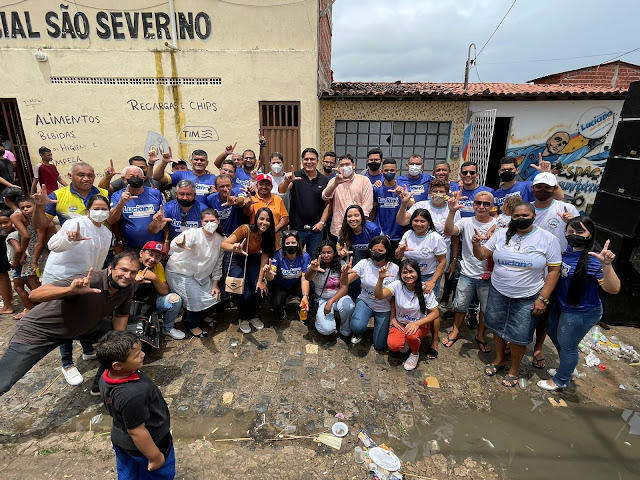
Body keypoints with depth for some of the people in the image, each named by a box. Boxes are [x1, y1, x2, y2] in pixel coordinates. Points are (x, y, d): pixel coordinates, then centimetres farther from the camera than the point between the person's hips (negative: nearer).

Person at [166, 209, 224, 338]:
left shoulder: (220, 239, -6)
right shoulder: (194, 234, -24)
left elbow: (217, 264, 3)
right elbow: (174, 246, -44)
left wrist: (215, 284, 0)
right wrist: (179, 245, -69)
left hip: (200, 273, 6)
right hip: (179, 272, -6)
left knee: (214, 295, 0)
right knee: (195, 298, -18)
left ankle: (203, 315, 33)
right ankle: (193, 326, 11)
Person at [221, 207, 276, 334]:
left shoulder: (268, 235, -12)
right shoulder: (245, 229, -27)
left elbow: (264, 258, -13)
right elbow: (224, 244, -34)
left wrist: (260, 280, -18)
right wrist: (235, 248, -56)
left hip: (253, 261, 4)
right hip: (237, 261, -4)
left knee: (259, 292, -15)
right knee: (245, 295, -20)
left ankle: (252, 316, 17)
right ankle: (243, 319, 13)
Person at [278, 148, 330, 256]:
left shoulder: (324, 180, 5)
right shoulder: (295, 176, 0)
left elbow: (328, 204, 5)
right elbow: (282, 191, -15)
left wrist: (322, 222, -6)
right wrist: (287, 181, -37)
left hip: (316, 229, 2)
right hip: (296, 228, -2)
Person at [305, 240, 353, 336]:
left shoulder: (340, 264, -4)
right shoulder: (316, 265, -8)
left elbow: (344, 287, -8)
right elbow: (307, 278, -31)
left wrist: (331, 301, -21)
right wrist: (312, 269, -55)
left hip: (339, 296, 1)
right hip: (322, 300, -1)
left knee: (348, 307, -35)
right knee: (327, 329, -24)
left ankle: (345, 332, -4)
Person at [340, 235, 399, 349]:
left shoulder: (394, 269, -14)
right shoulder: (364, 263, -12)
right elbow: (344, 283, -15)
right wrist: (345, 273, -38)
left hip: (384, 309, 0)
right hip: (365, 301, 0)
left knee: (380, 346, 0)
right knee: (357, 326, -30)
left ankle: (379, 325, 31)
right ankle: (358, 332, 9)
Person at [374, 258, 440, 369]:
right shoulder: (397, 285, -14)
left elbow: (435, 313, -11)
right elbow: (379, 295, -28)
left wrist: (417, 323, -25)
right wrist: (380, 279, -47)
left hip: (420, 324, -1)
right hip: (400, 323, 1)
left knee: (411, 335, -34)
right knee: (393, 345, -25)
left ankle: (415, 354, 2)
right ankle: (405, 343, 13)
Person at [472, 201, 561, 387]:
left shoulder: (547, 239, -9)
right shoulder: (501, 234, -2)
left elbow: (554, 270, -7)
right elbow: (482, 255, 1)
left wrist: (543, 299, -11)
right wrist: (476, 244, -22)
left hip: (527, 298, -3)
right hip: (498, 292, 3)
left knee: (518, 335, 6)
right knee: (498, 328, 16)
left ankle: (514, 369, 31)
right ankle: (499, 359, 40)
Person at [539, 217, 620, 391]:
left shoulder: (593, 259, -27)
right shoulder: (569, 250, -4)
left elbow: (613, 289, -34)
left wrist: (607, 265, -48)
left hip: (581, 313, -9)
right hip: (562, 306, 9)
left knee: (567, 345, 9)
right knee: (553, 332, 27)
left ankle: (561, 380, 34)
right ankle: (566, 368, 51)